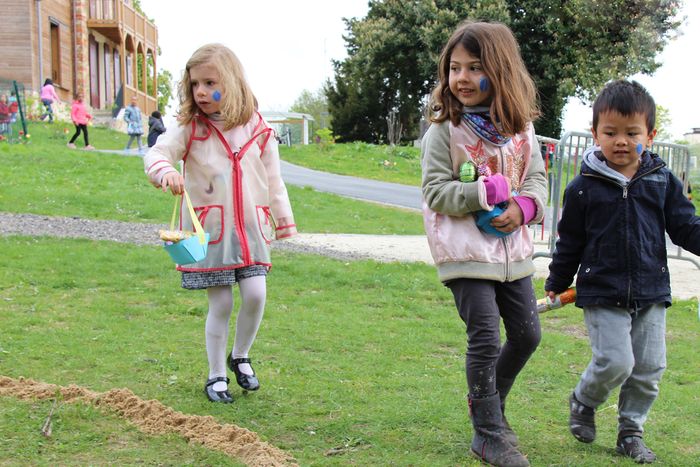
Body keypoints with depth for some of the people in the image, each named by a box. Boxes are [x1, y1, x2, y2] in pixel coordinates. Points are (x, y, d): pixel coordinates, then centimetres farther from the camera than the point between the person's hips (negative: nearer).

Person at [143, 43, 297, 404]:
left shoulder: (256, 128, 3)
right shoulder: (190, 128, -4)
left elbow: (272, 178, 11)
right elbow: (157, 152, -14)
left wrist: (284, 220, 15)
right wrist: (164, 171, -37)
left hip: (249, 227, 2)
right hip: (208, 228, -2)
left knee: (255, 294, -8)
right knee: (220, 304, 0)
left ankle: (240, 356, 20)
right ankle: (216, 376, 18)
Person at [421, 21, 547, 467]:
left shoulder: (520, 128, 3)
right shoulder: (445, 130, -10)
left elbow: (537, 179, 9)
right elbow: (436, 192, -12)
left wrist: (523, 207, -13)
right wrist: (490, 192, -22)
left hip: (512, 247, 6)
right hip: (466, 251, -5)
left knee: (527, 334, 13)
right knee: (485, 338, -6)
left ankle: (489, 401, 37)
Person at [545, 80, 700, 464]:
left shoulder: (662, 181, 3)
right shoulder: (584, 187, -4)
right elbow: (569, 242, 4)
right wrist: (557, 284, 10)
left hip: (651, 292, 3)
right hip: (602, 293, -3)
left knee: (649, 368, 7)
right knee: (615, 362, -11)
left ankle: (631, 432, 26)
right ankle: (582, 403, 20)